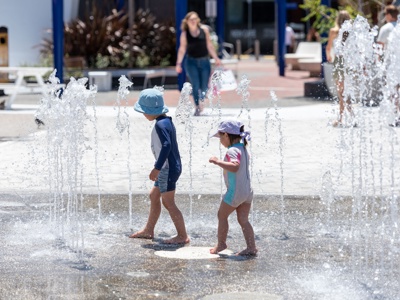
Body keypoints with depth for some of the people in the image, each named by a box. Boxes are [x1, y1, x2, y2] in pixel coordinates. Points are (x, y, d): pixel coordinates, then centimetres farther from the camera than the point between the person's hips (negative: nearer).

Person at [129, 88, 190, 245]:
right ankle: (148, 230, 31)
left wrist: (157, 168, -26)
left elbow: (166, 145, -28)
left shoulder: (160, 125, -19)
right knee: (154, 196, 20)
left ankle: (182, 236, -1)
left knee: (168, 202, -6)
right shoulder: (166, 121, 11)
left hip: (168, 169, -11)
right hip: (170, 167, 11)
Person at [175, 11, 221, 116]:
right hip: (191, 62, -2)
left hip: (204, 61, 2)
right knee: (195, 86, -10)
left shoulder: (204, 29, 1)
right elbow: (182, 49, -2)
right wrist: (178, 63, -9)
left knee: (204, 87, 2)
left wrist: (216, 58, 6)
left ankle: (201, 103, 26)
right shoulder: (184, 33, -2)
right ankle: (197, 107, -2)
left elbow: (209, 45, 6)